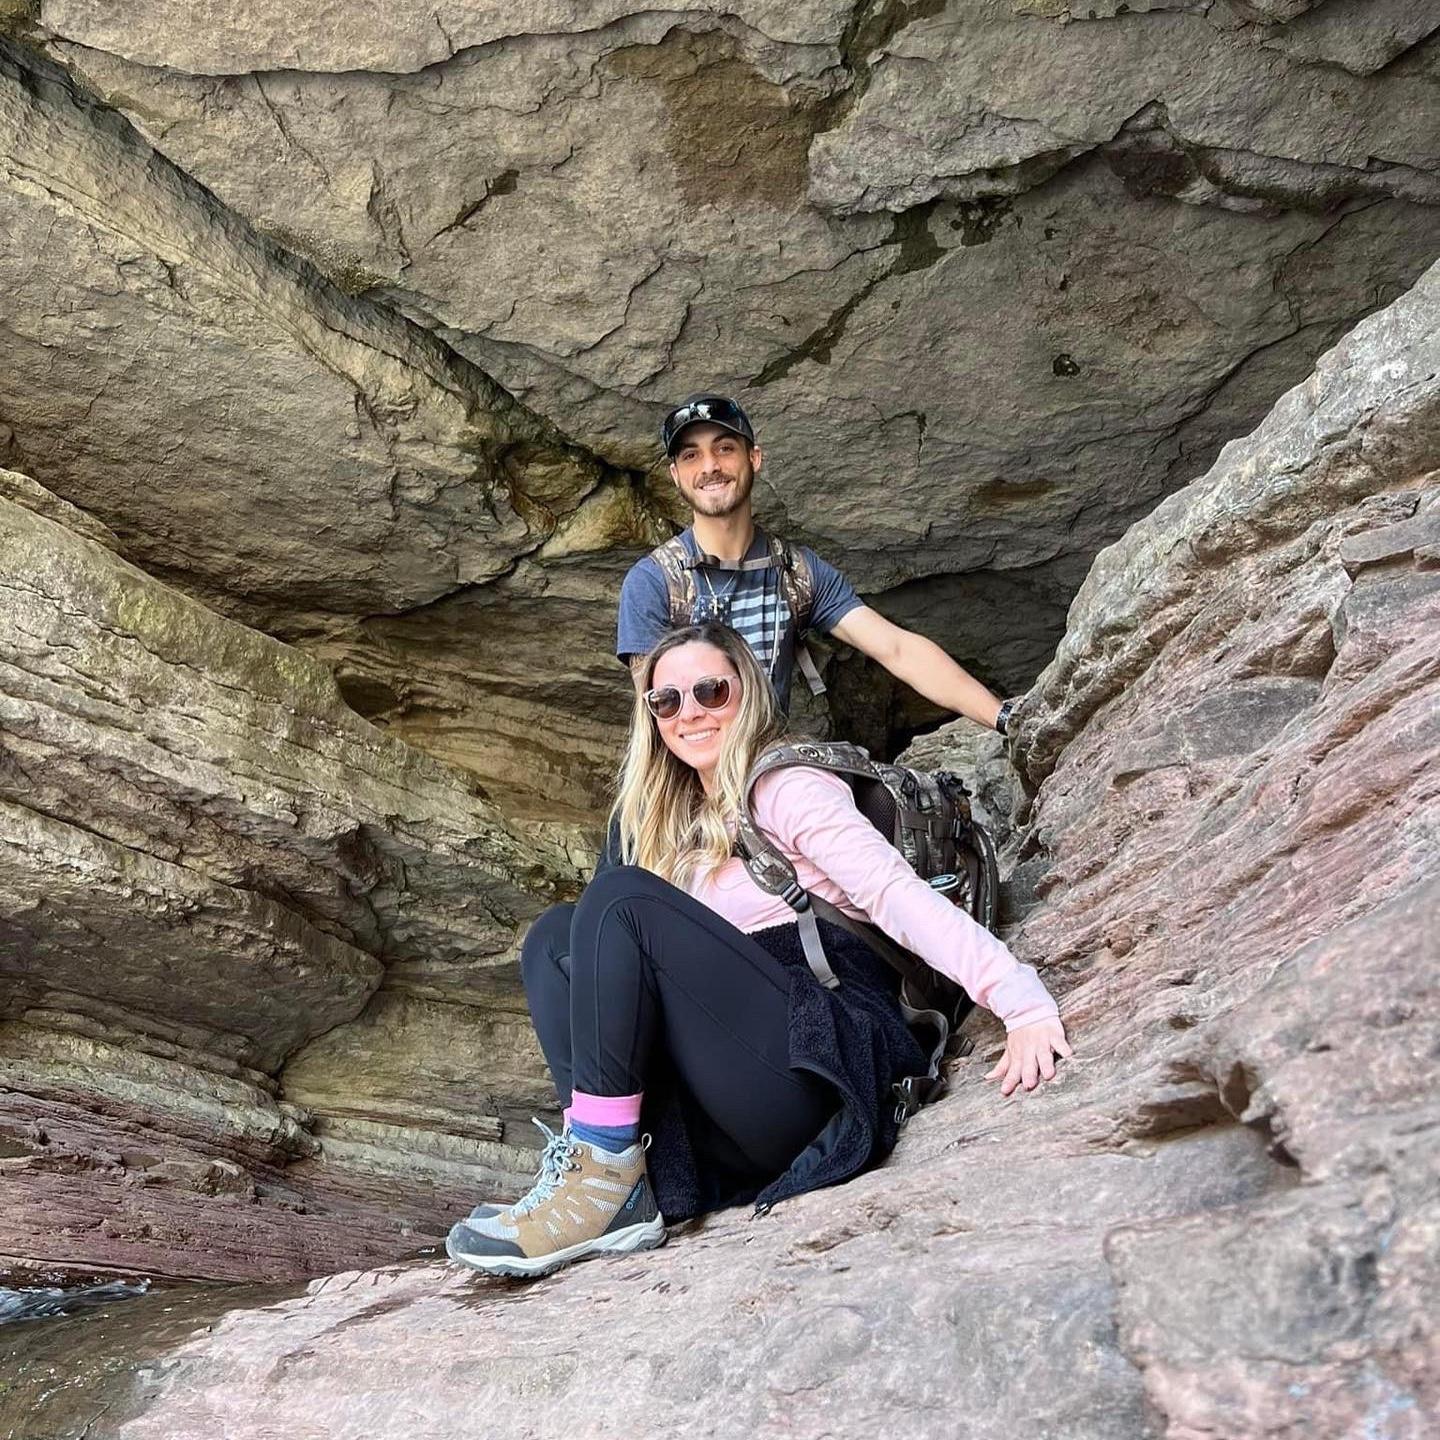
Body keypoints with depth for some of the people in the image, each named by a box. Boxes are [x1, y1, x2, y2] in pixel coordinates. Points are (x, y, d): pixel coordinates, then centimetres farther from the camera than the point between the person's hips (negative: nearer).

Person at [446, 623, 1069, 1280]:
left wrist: (1025, 1004, -25)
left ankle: (605, 1181, -22)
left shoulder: (786, 788, 1)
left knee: (621, 897, -17)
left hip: (818, 1065, -7)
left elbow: (898, 895, -13)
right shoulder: (686, 826, 24)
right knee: (554, 937, 2)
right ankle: (597, 1154, -19)